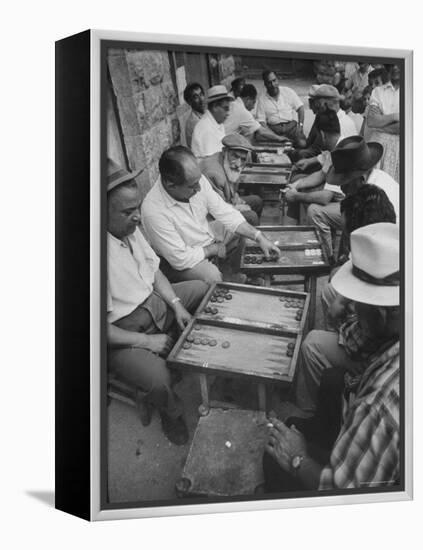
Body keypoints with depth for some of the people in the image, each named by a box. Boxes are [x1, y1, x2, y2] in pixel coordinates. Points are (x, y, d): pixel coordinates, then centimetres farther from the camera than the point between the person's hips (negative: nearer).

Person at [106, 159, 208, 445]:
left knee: (208, 290, 11)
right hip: (124, 332, -9)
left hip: (153, 302, 9)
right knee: (159, 380, -30)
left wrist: (177, 304, -3)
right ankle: (172, 414, 11)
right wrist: (146, 341, -22)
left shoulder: (129, 227, -4)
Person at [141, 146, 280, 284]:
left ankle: (230, 274, 25)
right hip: (185, 261, -7)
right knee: (211, 276, -33)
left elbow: (225, 212, -7)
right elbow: (181, 259, -29)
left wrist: (260, 238, -14)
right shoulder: (153, 210, -35)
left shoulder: (196, 180, -17)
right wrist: (215, 249, -16)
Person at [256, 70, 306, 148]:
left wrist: (300, 125, -4)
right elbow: (261, 120, 1)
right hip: (273, 128, 0)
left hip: (291, 124, 1)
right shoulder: (262, 99, 5)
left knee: (302, 143, -25)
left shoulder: (288, 91, 9)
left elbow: (300, 108, 10)